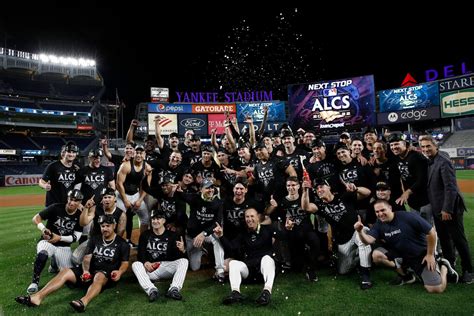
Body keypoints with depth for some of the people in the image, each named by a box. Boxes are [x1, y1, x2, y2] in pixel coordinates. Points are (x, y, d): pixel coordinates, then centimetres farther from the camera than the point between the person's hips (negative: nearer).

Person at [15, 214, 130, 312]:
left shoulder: (122, 244, 0)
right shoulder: (94, 240, 14)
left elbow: (125, 263, -4)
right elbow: (87, 258, 6)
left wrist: (120, 272, -26)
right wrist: (85, 270, -14)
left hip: (108, 276, -5)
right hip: (90, 272, 6)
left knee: (99, 276, -40)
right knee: (64, 272, -14)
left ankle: (83, 302, -66)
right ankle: (37, 297, -30)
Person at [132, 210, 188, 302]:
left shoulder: (172, 235, 4)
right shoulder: (145, 235, 10)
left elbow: (177, 256, -3)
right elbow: (140, 253, 4)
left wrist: (182, 250, -28)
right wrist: (145, 262, -19)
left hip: (167, 267, -1)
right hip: (150, 269, 1)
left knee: (184, 261, -23)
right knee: (135, 264, -24)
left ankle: (174, 289, -41)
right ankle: (151, 290, -42)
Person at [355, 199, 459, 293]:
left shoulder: (408, 217, -24)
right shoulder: (379, 225, -9)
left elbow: (431, 232, -17)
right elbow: (368, 240, -22)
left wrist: (430, 255, -11)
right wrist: (360, 231, -44)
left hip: (421, 255, -4)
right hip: (400, 255, 4)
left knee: (436, 289, -13)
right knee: (376, 255, -18)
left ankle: (443, 266, 19)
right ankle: (405, 274, 3)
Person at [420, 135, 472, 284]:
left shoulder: (443, 162, -16)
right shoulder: (429, 162, 9)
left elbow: (451, 187, -21)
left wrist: (447, 209, -22)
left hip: (450, 209, -8)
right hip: (438, 209, 8)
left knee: (459, 240, 3)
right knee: (444, 239, 17)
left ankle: (467, 270, 17)